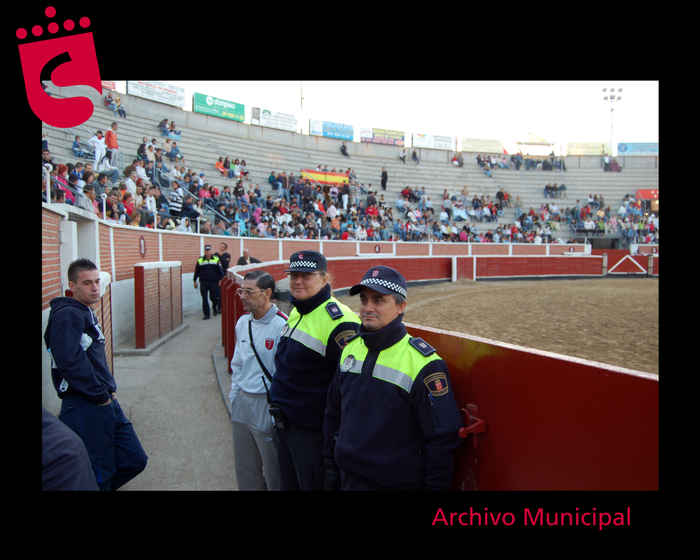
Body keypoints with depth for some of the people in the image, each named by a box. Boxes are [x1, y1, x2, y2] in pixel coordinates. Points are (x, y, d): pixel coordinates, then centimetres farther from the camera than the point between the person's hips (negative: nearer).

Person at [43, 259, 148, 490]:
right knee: (99, 476, 1)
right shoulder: (67, 315, -14)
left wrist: (110, 389, 12)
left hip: (107, 403, 9)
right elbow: (70, 361, -26)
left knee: (134, 461, 14)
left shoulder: (86, 313, 17)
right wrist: (101, 395, -17)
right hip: (85, 408, -9)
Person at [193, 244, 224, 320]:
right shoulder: (200, 260, 6)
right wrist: (195, 281, 13)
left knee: (214, 297, 2)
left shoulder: (216, 259, 4)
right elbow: (196, 272, 12)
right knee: (204, 299, -1)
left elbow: (221, 270, 4)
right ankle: (206, 314, 8)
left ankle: (215, 307, 34)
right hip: (203, 283, 1)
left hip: (214, 282, -1)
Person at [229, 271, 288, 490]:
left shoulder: (281, 325, -18)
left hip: (266, 406, -7)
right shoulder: (243, 322, 6)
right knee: (244, 468, 20)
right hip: (242, 404, 7)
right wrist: (234, 396, 15)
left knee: (273, 471, 8)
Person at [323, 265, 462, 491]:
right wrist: (330, 468, 12)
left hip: (397, 482, -5)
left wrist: (435, 486, -13)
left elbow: (443, 439, -16)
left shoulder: (423, 363, -19)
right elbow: (333, 414, 11)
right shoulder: (350, 348, 1)